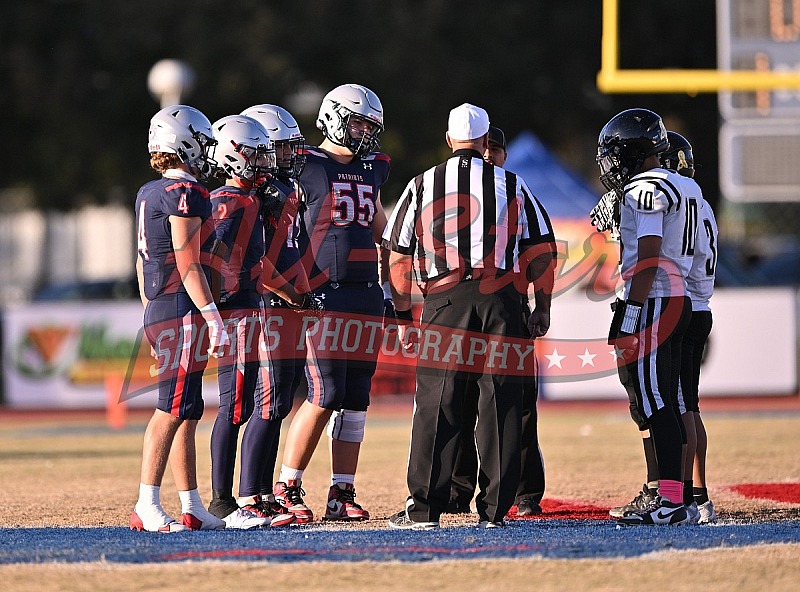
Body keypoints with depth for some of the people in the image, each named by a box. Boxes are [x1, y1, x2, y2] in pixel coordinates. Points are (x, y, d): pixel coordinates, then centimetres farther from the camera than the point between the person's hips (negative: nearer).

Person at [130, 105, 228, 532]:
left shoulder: (148, 194, 15)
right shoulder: (185, 194, -12)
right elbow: (188, 264, -16)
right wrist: (213, 318, -16)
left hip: (158, 312, 9)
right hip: (184, 310, -9)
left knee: (188, 414, 11)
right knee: (172, 410, -10)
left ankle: (191, 508, 12)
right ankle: (147, 507, -12)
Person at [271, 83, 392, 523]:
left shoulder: (370, 170, 16)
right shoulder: (306, 167, -4)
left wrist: (389, 288, 20)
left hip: (366, 295, 7)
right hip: (323, 295, -7)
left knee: (356, 397, 5)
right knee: (325, 394, -12)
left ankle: (342, 494, 9)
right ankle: (286, 489, -3)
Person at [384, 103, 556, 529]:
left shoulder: (422, 186, 7)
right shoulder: (511, 186, 7)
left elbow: (400, 255, 8)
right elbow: (540, 250, 6)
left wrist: (403, 317, 15)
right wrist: (542, 306, 14)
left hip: (444, 300, 0)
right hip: (502, 299, 0)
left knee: (437, 406, 3)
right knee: (500, 406, 3)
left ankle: (424, 507, 2)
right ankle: (493, 508, 3)